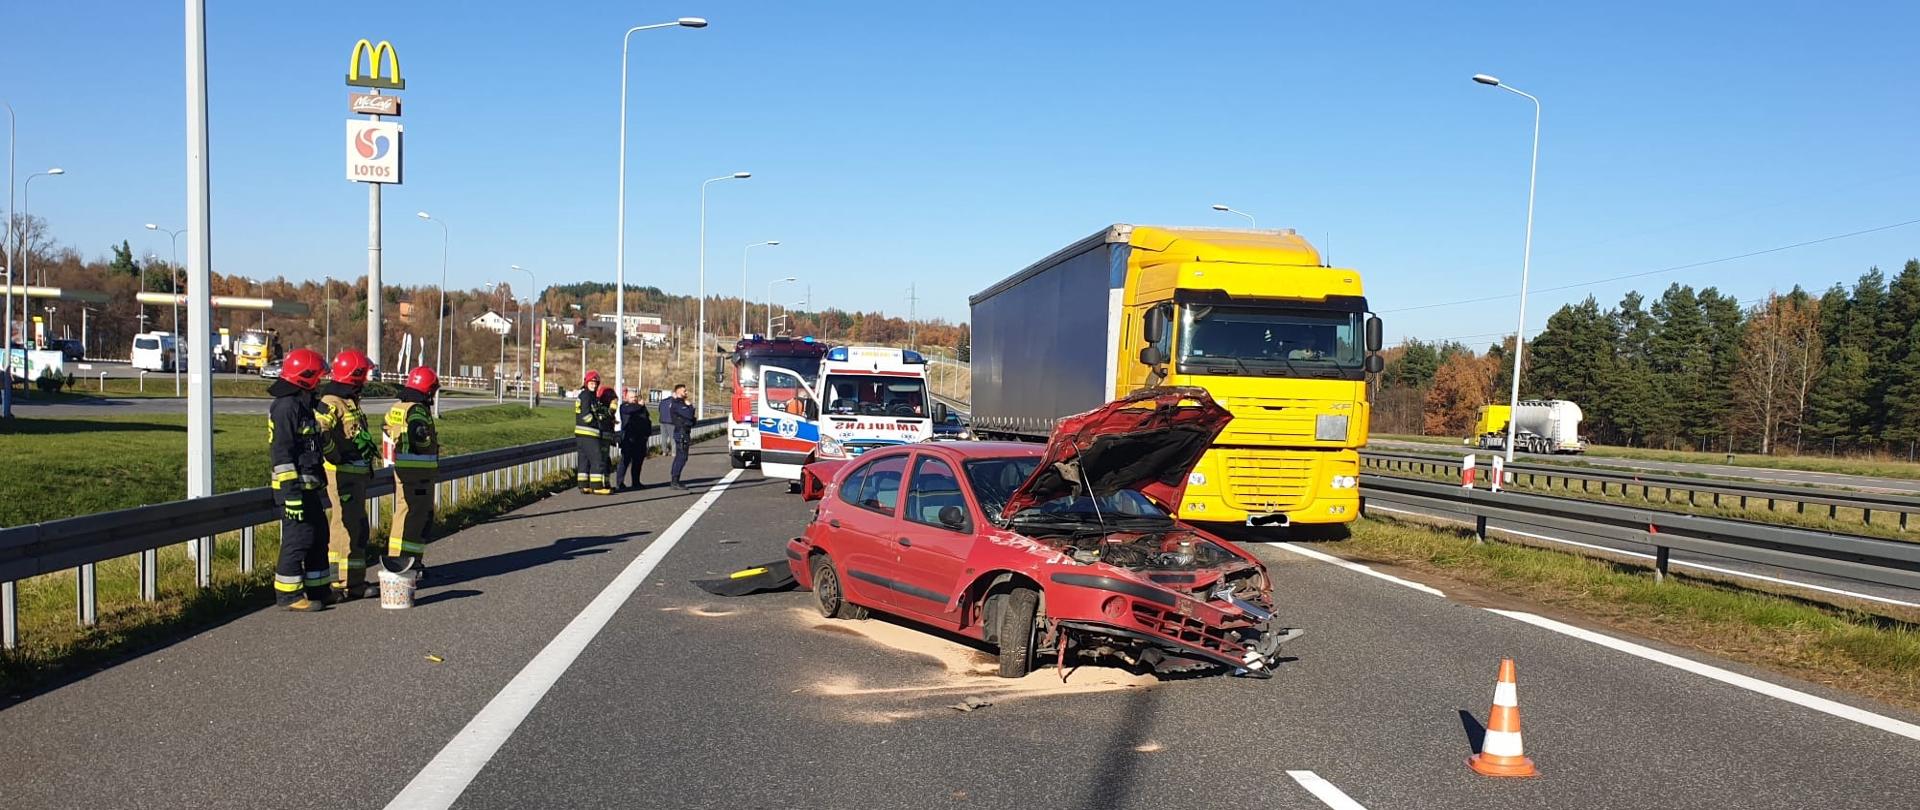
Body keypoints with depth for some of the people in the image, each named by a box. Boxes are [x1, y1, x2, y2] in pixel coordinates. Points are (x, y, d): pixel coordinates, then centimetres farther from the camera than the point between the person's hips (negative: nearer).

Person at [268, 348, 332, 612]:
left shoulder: (304, 404, 16)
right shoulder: (286, 407, -15)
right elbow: (281, 453, -20)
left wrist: (320, 482, 25)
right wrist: (292, 492, -23)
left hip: (310, 488, 10)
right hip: (295, 488, -10)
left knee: (318, 536, 14)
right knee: (298, 539, -6)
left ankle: (317, 589, 23)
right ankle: (288, 594, 2)